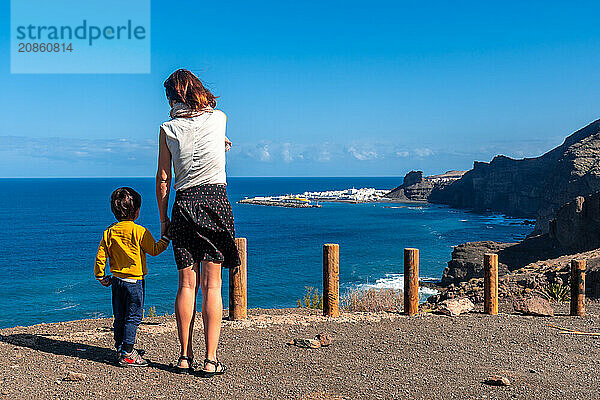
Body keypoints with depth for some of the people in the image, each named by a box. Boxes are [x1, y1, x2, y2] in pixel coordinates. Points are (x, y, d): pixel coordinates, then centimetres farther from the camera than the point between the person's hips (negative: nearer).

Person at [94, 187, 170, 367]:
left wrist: (101, 277, 15)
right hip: (135, 281, -6)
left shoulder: (109, 232, 2)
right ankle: (127, 354, -1)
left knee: (119, 317, 14)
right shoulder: (139, 231, -14)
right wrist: (166, 238, 9)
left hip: (116, 279, 6)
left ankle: (120, 349, 23)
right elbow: (154, 250, -4)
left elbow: (100, 256, 4)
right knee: (133, 317, 0)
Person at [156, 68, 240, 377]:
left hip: (183, 204, 1)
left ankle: (185, 357, 12)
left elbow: (163, 178, 3)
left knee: (187, 284, 8)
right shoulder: (219, 118, 3)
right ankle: (210, 360, 0)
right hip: (216, 200, -1)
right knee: (212, 285, 1)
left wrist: (163, 219, 11)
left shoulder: (168, 129, 2)